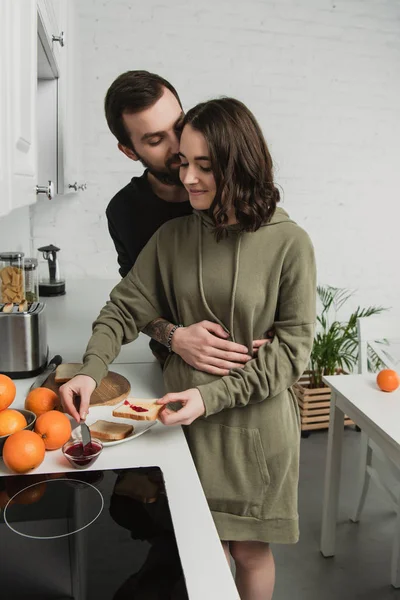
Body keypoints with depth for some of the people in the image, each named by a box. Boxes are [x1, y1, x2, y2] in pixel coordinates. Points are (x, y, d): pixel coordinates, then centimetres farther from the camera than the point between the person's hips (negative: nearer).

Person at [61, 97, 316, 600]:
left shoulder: (288, 243, -13)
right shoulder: (172, 237, -2)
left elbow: (291, 347, -12)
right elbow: (125, 307, -1)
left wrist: (212, 395, -20)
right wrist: (91, 369, -18)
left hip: (256, 425, -2)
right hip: (187, 418, 3)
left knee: (250, 551, 17)